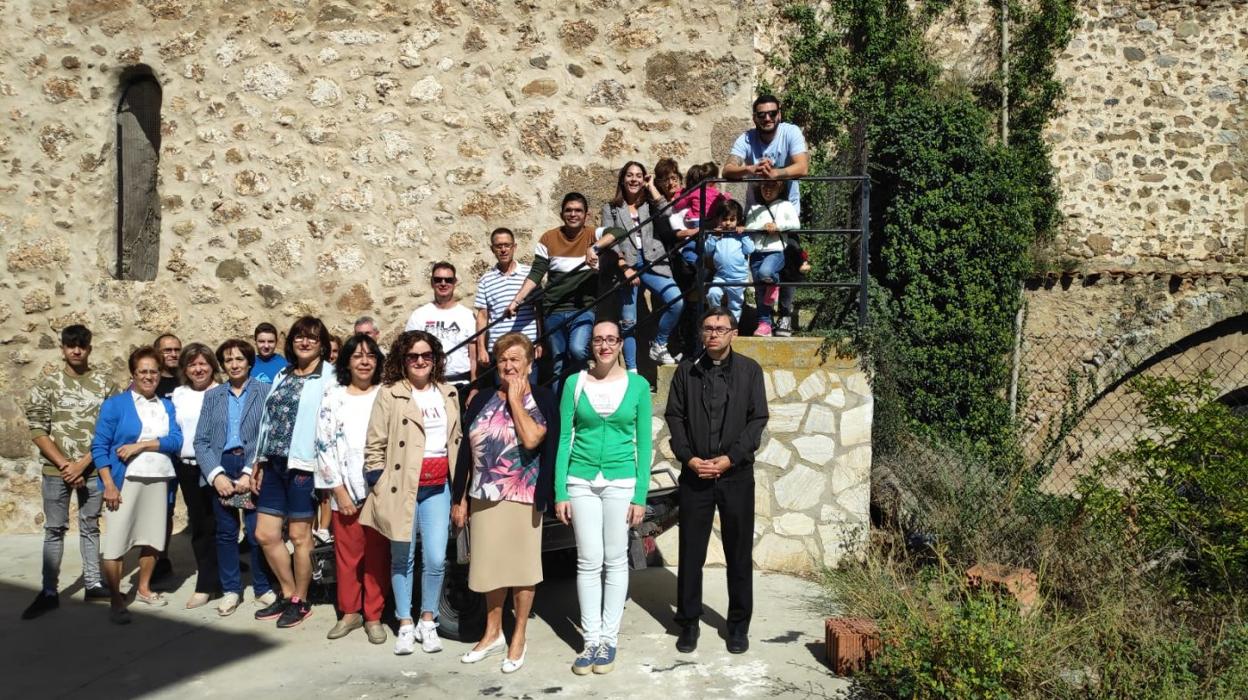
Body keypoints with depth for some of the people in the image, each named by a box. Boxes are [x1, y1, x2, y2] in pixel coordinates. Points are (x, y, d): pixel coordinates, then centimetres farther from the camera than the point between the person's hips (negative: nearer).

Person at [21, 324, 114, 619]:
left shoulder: (103, 384, 1)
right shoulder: (47, 385, 0)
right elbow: (37, 431, -4)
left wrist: (82, 464, -9)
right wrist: (65, 464, -11)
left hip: (92, 469, 1)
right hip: (57, 470, -1)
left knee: (90, 527, 11)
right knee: (54, 529, 4)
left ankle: (92, 585, 19)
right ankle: (49, 592, 11)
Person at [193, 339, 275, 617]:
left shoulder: (265, 392, 1)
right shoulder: (212, 396, 11)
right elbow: (201, 440, 6)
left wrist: (250, 473, -12)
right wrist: (216, 474, -7)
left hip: (254, 470, -3)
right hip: (221, 468, 3)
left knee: (258, 533, -3)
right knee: (225, 533, 8)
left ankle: (263, 588, 14)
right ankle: (230, 590, 20)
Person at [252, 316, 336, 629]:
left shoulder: (329, 378, -6)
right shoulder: (282, 377, 16)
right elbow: (267, 421, 17)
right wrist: (259, 464, 14)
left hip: (303, 465, -7)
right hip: (274, 464, 7)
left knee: (299, 536, 1)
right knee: (265, 535, 9)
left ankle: (300, 602, 17)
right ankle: (288, 594, 25)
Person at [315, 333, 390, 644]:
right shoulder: (333, 397, 3)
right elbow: (324, 445, -1)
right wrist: (338, 489, -6)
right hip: (345, 491, 1)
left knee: (377, 555, 5)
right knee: (347, 554, 7)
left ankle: (373, 616, 16)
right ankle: (349, 612, 23)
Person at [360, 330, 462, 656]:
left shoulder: (448, 394, 11)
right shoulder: (390, 395, -2)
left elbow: (457, 441, 17)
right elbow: (374, 446, -2)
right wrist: (381, 488, -7)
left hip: (438, 487, 3)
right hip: (401, 486, -3)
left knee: (436, 559, -2)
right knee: (402, 558, 7)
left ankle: (428, 621, 14)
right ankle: (405, 625, 19)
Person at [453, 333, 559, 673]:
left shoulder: (541, 398, -6)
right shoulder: (482, 400, 6)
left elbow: (531, 438, -24)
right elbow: (466, 451, 9)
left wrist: (515, 399, -14)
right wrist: (459, 499, 8)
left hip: (522, 498, -4)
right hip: (483, 497, 4)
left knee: (521, 567, 7)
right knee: (491, 566, 15)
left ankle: (519, 637, 21)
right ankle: (493, 632, 31)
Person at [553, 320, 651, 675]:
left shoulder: (638, 385, 0)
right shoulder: (575, 383, 2)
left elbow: (643, 442, 2)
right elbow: (564, 439, 3)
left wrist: (640, 496, -4)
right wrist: (560, 493, -2)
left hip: (621, 482, 0)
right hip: (581, 481, 1)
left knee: (616, 561, 5)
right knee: (589, 562, 3)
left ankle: (609, 638, 17)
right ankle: (591, 640, 14)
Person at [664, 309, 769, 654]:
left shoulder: (749, 370, 3)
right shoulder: (686, 371, 7)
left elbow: (758, 419, -2)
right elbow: (674, 417, 4)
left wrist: (729, 458, -11)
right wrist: (689, 458, -9)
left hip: (737, 474, -1)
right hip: (694, 474, 1)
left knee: (739, 552, 6)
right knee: (690, 552, 5)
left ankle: (739, 624, 19)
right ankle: (688, 623, 17)